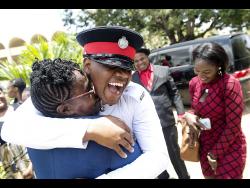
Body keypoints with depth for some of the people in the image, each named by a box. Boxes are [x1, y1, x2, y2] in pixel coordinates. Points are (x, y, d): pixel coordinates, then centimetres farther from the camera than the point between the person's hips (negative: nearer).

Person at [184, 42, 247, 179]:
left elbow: (233, 126, -20)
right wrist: (189, 115, -12)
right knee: (208, 176, 21)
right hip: (205, 145, 6)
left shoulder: (230, 84, -23)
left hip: (229, 149, -6)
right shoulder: (194, 83, -4)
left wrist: (215, 153, -13)